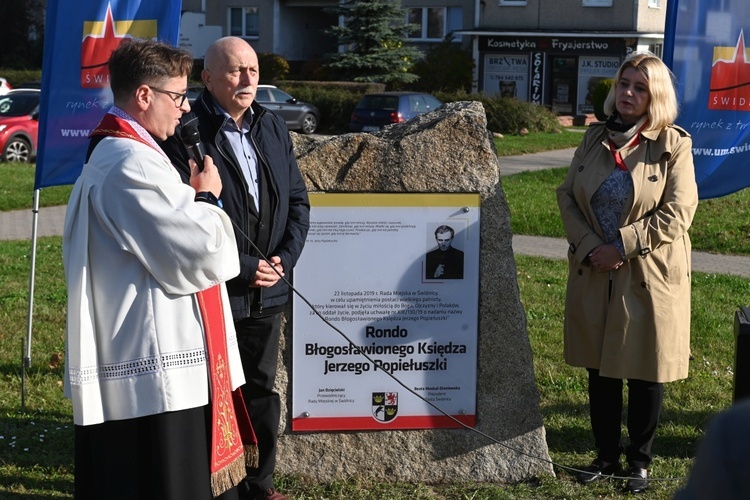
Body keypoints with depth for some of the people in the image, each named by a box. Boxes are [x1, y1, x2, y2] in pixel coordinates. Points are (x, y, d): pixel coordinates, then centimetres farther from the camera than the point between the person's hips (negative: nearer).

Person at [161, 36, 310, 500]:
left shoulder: (273, 127, 8)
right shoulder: (186, 134, -14)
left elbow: (298, 199, 12)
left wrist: (285, 257, -2)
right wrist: (242, 269, -16)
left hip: (268, 291, 6)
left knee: (261, 388, 17)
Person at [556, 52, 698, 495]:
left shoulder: (674, 145, -7)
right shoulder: (594, 139, 7)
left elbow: (677, 213, -13)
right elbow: (568, 196, 6)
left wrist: (622, 245, -16)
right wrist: (589, 246, -9)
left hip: (650, 278, -4)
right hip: (593, 275, 4)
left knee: (646, 373, 4)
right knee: (599, 370, 12)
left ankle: (640, 461, 19)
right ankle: (607, 456, 25)